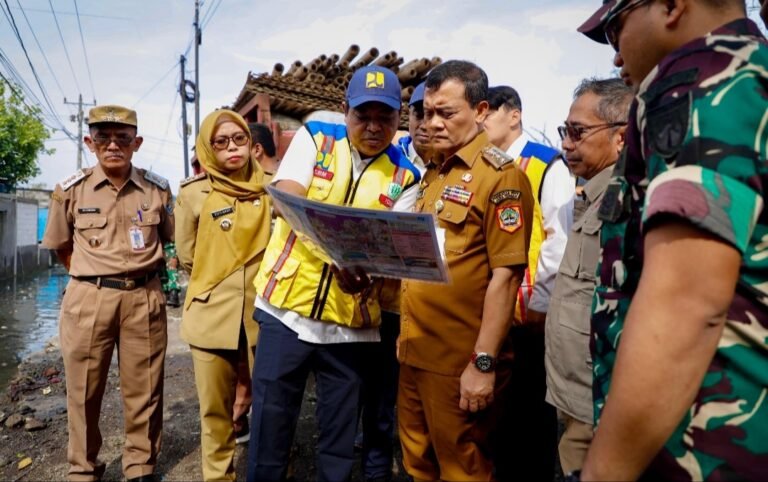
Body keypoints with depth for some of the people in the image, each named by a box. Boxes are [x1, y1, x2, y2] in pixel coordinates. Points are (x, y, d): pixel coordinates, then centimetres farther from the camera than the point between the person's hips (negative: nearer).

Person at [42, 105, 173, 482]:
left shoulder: (157, 189, 1)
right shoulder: (70, 190, 1)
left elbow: (170, 239, 15)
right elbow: (61, 247, 13)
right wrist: (93, 276, 10)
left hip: (144, 300, 0)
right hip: (87, 300, 0)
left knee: (144, 391, 8)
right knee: (83, 391, 10)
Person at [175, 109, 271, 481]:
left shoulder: (268, 188, 4)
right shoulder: (193, 192, -2)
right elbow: (188, 257, 5)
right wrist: (216, 285, 7)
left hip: (261, 312, 1)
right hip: (213, 314, -1)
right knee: (214, 408, 10)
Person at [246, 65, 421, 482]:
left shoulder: (403, 177, 2)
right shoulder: (313, 138, 1)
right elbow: (286, 199, -13)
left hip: (351, 321, 1)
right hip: (287, 307, 0)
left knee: (340, 431, 15)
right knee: (270, 420, 11)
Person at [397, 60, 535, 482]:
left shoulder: (500, 176, -12)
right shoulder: (433, 173, 13)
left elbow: (505, 275, -17)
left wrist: (484, 363, -19)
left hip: (459, 360, -7)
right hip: (415, 352, 8)